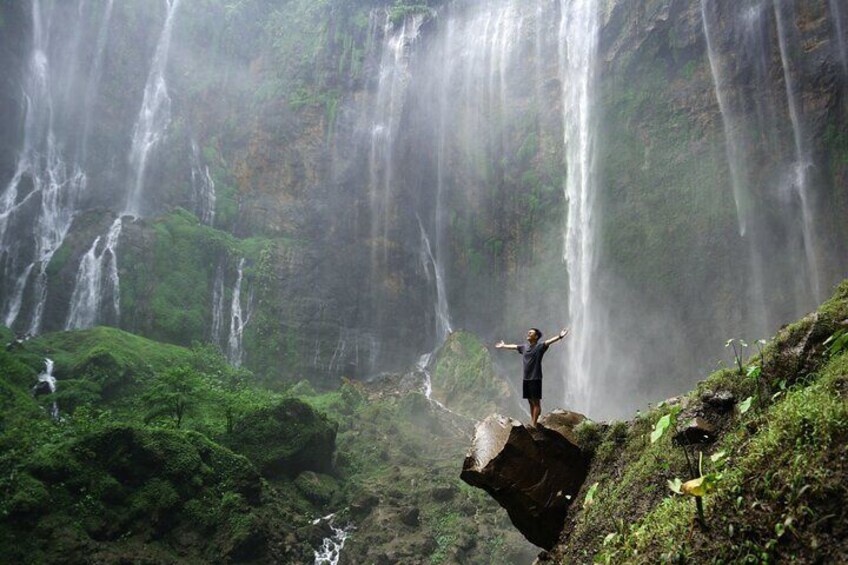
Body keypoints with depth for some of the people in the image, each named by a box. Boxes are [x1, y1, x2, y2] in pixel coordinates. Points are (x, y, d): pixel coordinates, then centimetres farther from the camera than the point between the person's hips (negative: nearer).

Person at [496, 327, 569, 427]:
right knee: (530, 402, 10)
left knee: (536, 402, -4)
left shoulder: (540, 346, -6)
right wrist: (503, 346, 47)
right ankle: (532, 423, 15)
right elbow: (514, 346, 31)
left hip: (535, 379, -7)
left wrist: (560, 336, -39)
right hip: (526, 378, 7)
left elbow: (550, 341, -22)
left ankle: (534, 424, -5)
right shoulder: (524, 347, 14)